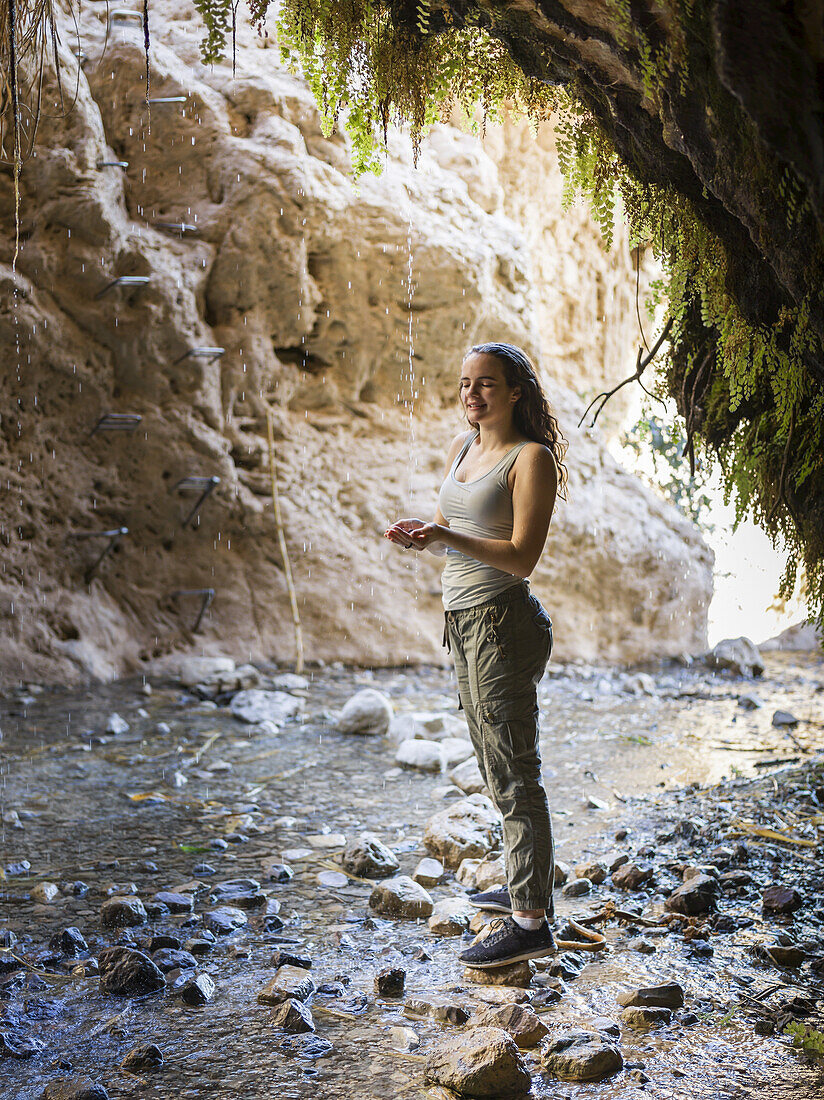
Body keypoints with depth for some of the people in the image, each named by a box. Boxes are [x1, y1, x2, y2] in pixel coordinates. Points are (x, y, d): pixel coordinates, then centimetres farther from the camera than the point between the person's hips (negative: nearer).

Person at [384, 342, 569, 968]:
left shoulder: (532, 458, -11)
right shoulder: (462, 446, 13)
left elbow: (522, 557, -18)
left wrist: (447, 539, -29)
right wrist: (419, 535, -3)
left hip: (503, 622, -9)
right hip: (463, 620, 9)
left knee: (513, 771, -6)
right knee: (496, 765, 17)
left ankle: (531, 922, 0)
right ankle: (527, 885, 32)